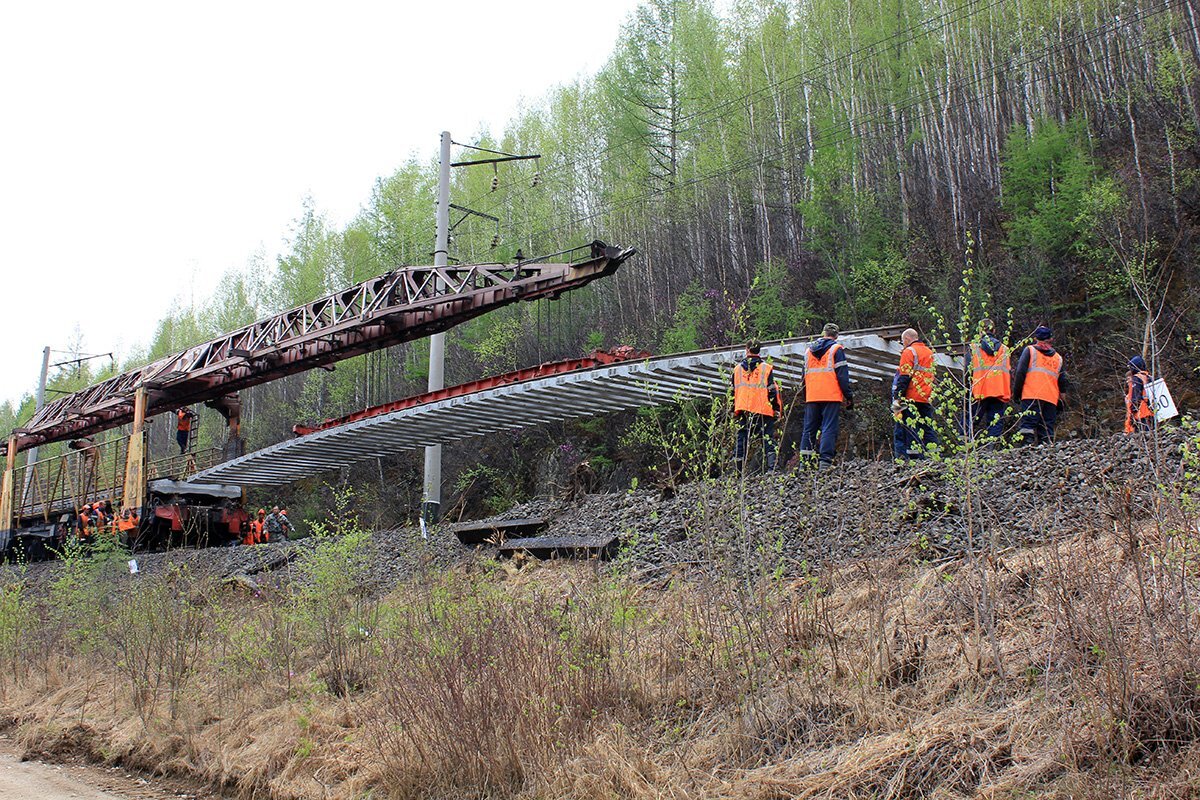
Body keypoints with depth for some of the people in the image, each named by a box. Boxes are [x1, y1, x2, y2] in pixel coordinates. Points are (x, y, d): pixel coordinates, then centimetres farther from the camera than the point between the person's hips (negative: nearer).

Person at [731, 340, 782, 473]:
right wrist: (777, 408, 4)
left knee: (741, 438, 6)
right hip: (763, 410, -3)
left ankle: (738, 469, 3)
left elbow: (733, 392, 12)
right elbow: (772, 390, -3)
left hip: (743, 410, 3)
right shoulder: (766, 368, -1)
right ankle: (772, 466, -9)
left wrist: (734, 410, 19)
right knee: (768, 439, 0)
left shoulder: (737, 369, 9)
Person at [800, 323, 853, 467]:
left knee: (809, 429, 8)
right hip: (831, 396, -5)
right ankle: (825, 461, -16)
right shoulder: (836, 349, -1)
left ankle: (804, 461, 3)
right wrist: (849, 397, -2)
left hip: (811, 397, 5)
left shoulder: (809, 350, 16)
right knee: (829, 429, -6)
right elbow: (842, 375, -6)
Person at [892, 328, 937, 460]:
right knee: (928, 429, 9)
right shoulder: (929, 352, 19)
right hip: (927, 399, 7)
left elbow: (904, 377, -12)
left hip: (911, 398, -7)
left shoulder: (909, 352, -5)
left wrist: (897, 399, -13)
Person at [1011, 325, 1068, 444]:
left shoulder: (1029, 350, 9)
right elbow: (1063, 382, 18)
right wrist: (1060, 399, 22)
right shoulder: (1058, 357, 21)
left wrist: (1016, 392, 5)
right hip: (1051, 399, 4)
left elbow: (1020, 372, -1)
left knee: (1028, 425, -12)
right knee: (1047, 430, 5)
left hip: (1031, 396, -4)